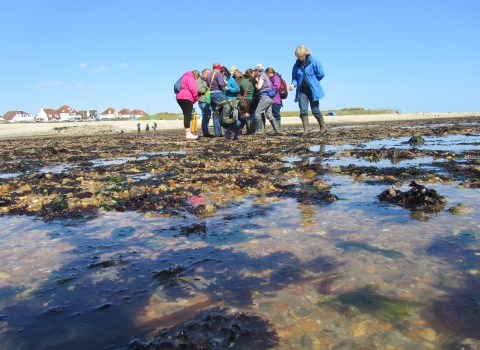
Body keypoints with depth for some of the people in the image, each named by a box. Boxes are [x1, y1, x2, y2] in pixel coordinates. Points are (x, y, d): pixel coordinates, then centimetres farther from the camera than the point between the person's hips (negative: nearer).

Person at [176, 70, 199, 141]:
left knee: (187, 116, 12)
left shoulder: (184, 77, 31)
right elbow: (192, 88, -13)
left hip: (179, 97, 10)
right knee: (187, 116, -17)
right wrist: (196, 97, 0)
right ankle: (188, 134, -26)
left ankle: (188, 134, 10)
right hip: (186, 97, -10)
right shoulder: (190, 77, 2)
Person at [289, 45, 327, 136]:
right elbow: (294, 77, 11)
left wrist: (312, 81, 2)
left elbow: (321, 74, -6)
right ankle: (306, 128, 0)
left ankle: (323, 126, 18)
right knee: (303, 110, -5)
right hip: (302, 91, 4)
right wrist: (293, 84, -9)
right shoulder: (296, 65, 6)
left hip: (313, 90, -3)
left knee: (315, 110, 2)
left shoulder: (314, 62, -7)